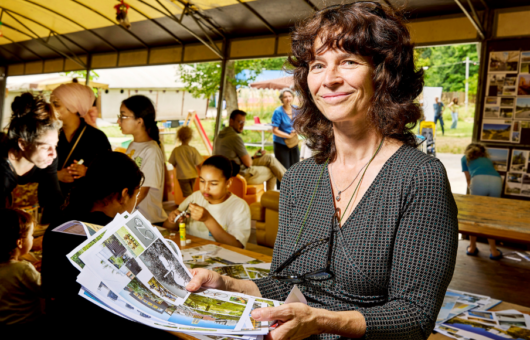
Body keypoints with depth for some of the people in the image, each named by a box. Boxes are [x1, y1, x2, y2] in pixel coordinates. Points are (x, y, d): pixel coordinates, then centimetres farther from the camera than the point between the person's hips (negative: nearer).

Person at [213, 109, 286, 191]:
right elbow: (248, 163, -19)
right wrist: (253, 158, 5)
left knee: (269, 158, 14)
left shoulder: (220, 135, 8)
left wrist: (253, 156, 13)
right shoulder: (235, 138, -23)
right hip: (242, 176, -10)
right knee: (272, 171, 7)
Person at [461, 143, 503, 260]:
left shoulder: (465, 158, 32)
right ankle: (493, 250, 15)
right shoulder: (487, 159, 40)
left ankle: (472, 247, 20)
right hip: (496, 181, 3)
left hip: (479, 180, -3)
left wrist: (471, 190, 54)